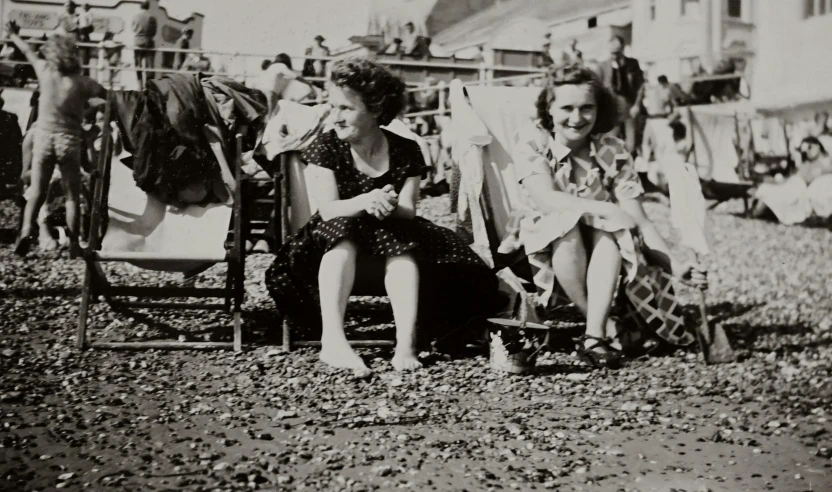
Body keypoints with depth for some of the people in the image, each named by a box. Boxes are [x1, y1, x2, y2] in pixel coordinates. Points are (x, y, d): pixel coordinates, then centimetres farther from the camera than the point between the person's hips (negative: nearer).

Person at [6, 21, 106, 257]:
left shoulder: (45, 71, -1)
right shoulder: (82, 82, -8)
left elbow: (29, 52, 18)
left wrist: (14, 35, 36)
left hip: (43, 137, 2)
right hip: (69, 140, -2)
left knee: (37, 191, 7)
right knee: (72, 195, 7)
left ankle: (26, 230, -16)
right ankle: (73, 244, 4)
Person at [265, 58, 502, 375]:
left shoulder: (405, 152, -4)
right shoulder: (326, 147, -6)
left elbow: (408, 211, -11)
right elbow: (328, 209, -17)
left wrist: (388, 207, -36)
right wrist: (366, 202, -38)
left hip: (393, 239, 1)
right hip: (337, 238, -1)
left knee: (404, 248, -32)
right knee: (343, 234, -34)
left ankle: (406, 344, -45)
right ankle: (332, 340, -50)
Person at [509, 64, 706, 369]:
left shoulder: (612, 152, -3)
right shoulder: (531, 141, -8)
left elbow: (639, 222, -9)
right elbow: (546, 200, -24)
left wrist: (675, 266, -22)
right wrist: (608, 210, -34)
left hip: (603, 253, 2)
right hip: (546, 252, -2)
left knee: (613, 228, -29)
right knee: (566, 223, -33)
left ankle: (595, 334, -36)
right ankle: (608, 327, -23)